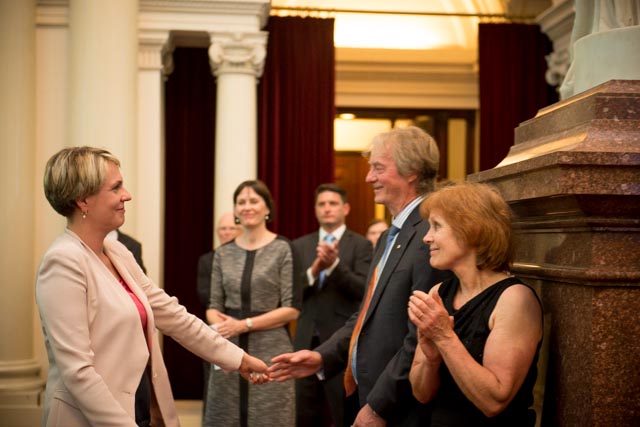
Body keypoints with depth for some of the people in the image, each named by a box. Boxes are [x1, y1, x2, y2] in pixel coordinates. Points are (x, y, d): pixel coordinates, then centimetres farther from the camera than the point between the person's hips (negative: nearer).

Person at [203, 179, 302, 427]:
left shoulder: (283, 249, -3)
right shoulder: (223, 253, 9)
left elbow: (292, 309, -8)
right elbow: (214, 306, 11)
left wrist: (244, 324, -14)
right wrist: (218, 322, -12)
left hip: (270, 351, -4)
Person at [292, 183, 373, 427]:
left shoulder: (360, 245, -1)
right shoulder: (300, 245, 11)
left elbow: (362, 290, -13)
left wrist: (334, 264, -26)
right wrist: (313, 271, -15)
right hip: (307, 340, 4)